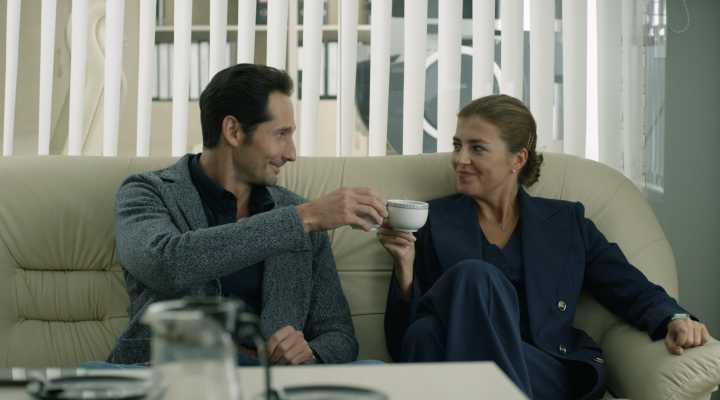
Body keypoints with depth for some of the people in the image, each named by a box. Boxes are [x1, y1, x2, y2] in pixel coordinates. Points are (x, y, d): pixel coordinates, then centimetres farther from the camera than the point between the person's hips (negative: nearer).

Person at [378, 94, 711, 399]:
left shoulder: (567, 223, 19)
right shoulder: (433, 220, 15)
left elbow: (633, 290, 11)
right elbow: (403, 334, 10)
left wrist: (675, 321, -10)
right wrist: (404, 267, -8)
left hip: (550, 373, -1)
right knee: (474, 274, -30)